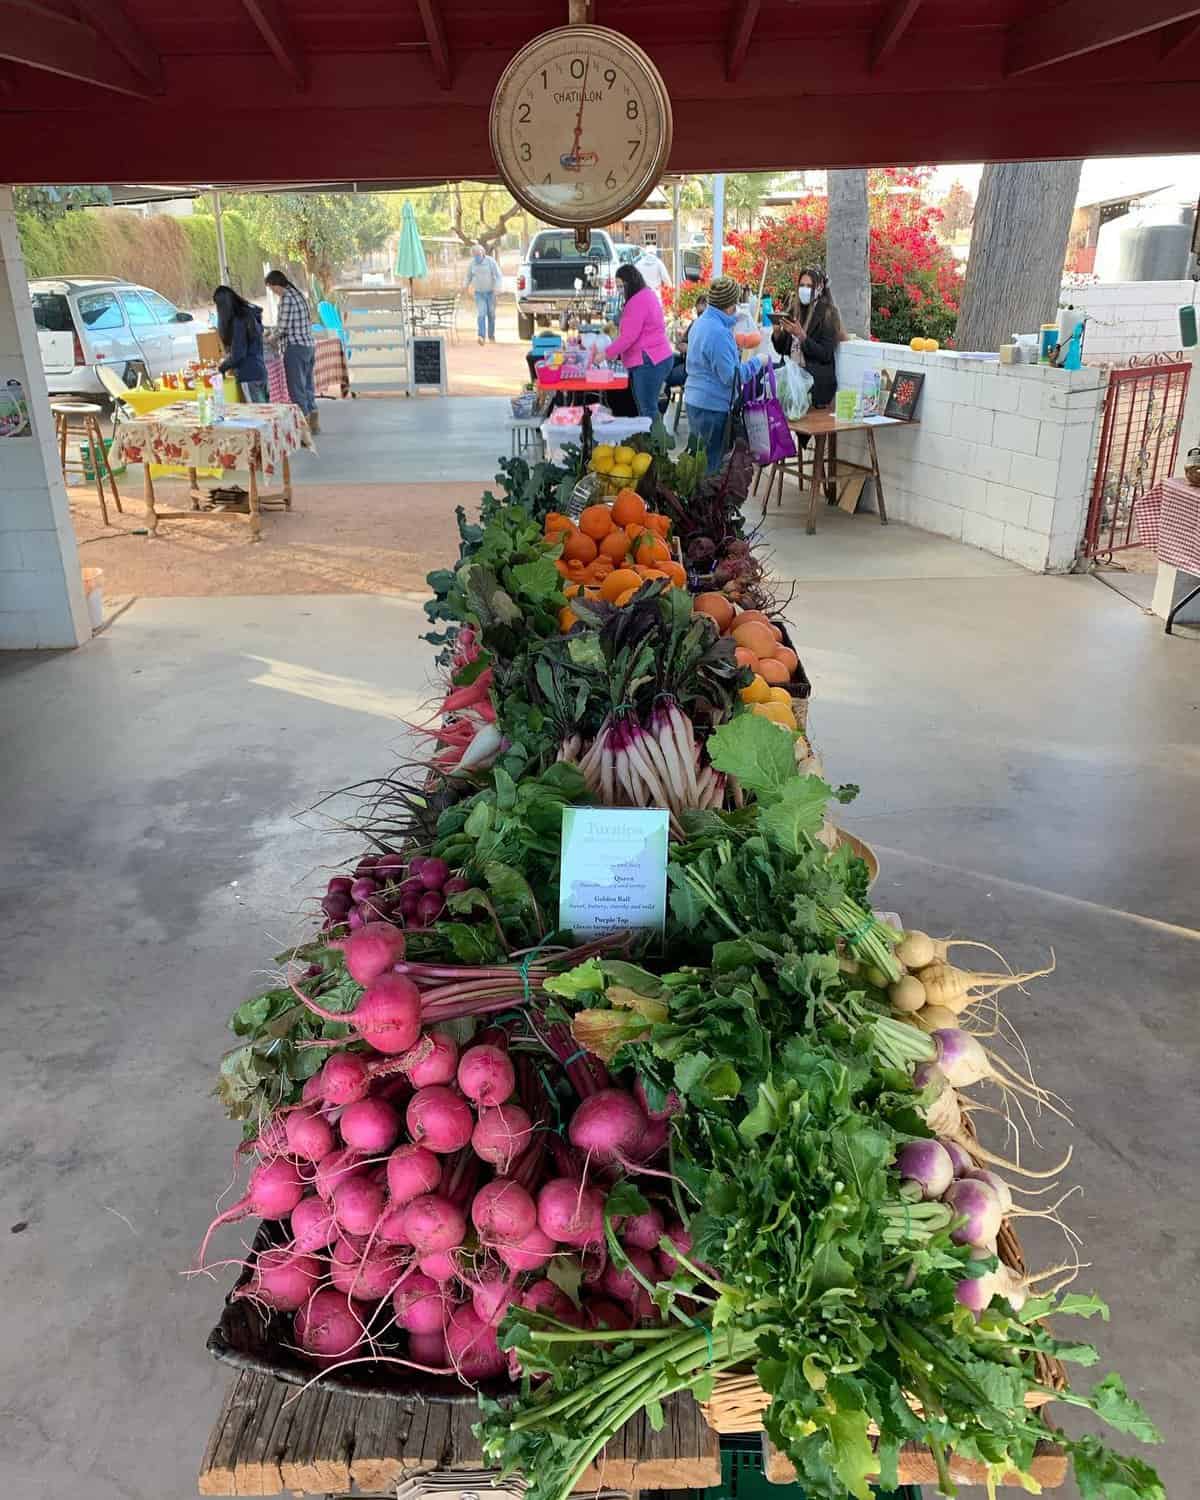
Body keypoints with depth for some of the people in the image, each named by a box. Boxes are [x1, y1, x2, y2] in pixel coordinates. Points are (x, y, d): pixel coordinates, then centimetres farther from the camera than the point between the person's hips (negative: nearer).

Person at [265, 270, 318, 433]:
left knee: (296, 388, -2)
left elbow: (282, 327, -15)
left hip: (295, 348, -9)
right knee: (307, 385, 16)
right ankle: (314, 422, 21)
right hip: (309, 345, 9)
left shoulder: (286, 298, -15)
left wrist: (272, 337, 6)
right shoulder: (299, 294, 12)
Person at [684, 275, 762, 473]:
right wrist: (756, 362, -9)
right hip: (713, 405, -10)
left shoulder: (700, 323, 9)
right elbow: (730, 376, -20)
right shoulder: (719, 332, -21)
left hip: (693, 400, 10)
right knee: (711, 463, 0)